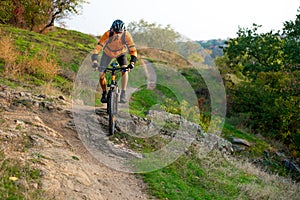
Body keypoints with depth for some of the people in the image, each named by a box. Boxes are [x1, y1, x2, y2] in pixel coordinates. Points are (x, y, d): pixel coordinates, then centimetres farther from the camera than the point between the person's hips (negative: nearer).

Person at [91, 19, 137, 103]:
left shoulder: (126, 35, -33)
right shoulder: (107, 35, -35)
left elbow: (133, 50, -31)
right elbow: (98, 47, -37)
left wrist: (132, 62, -46)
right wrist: (95, 61, -49)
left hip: (121, 53, 0)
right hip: (108, 53, 0)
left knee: (125, 70, -27)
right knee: (101, 75, -8)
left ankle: (123, 94, -22)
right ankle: (104, 93, 18)